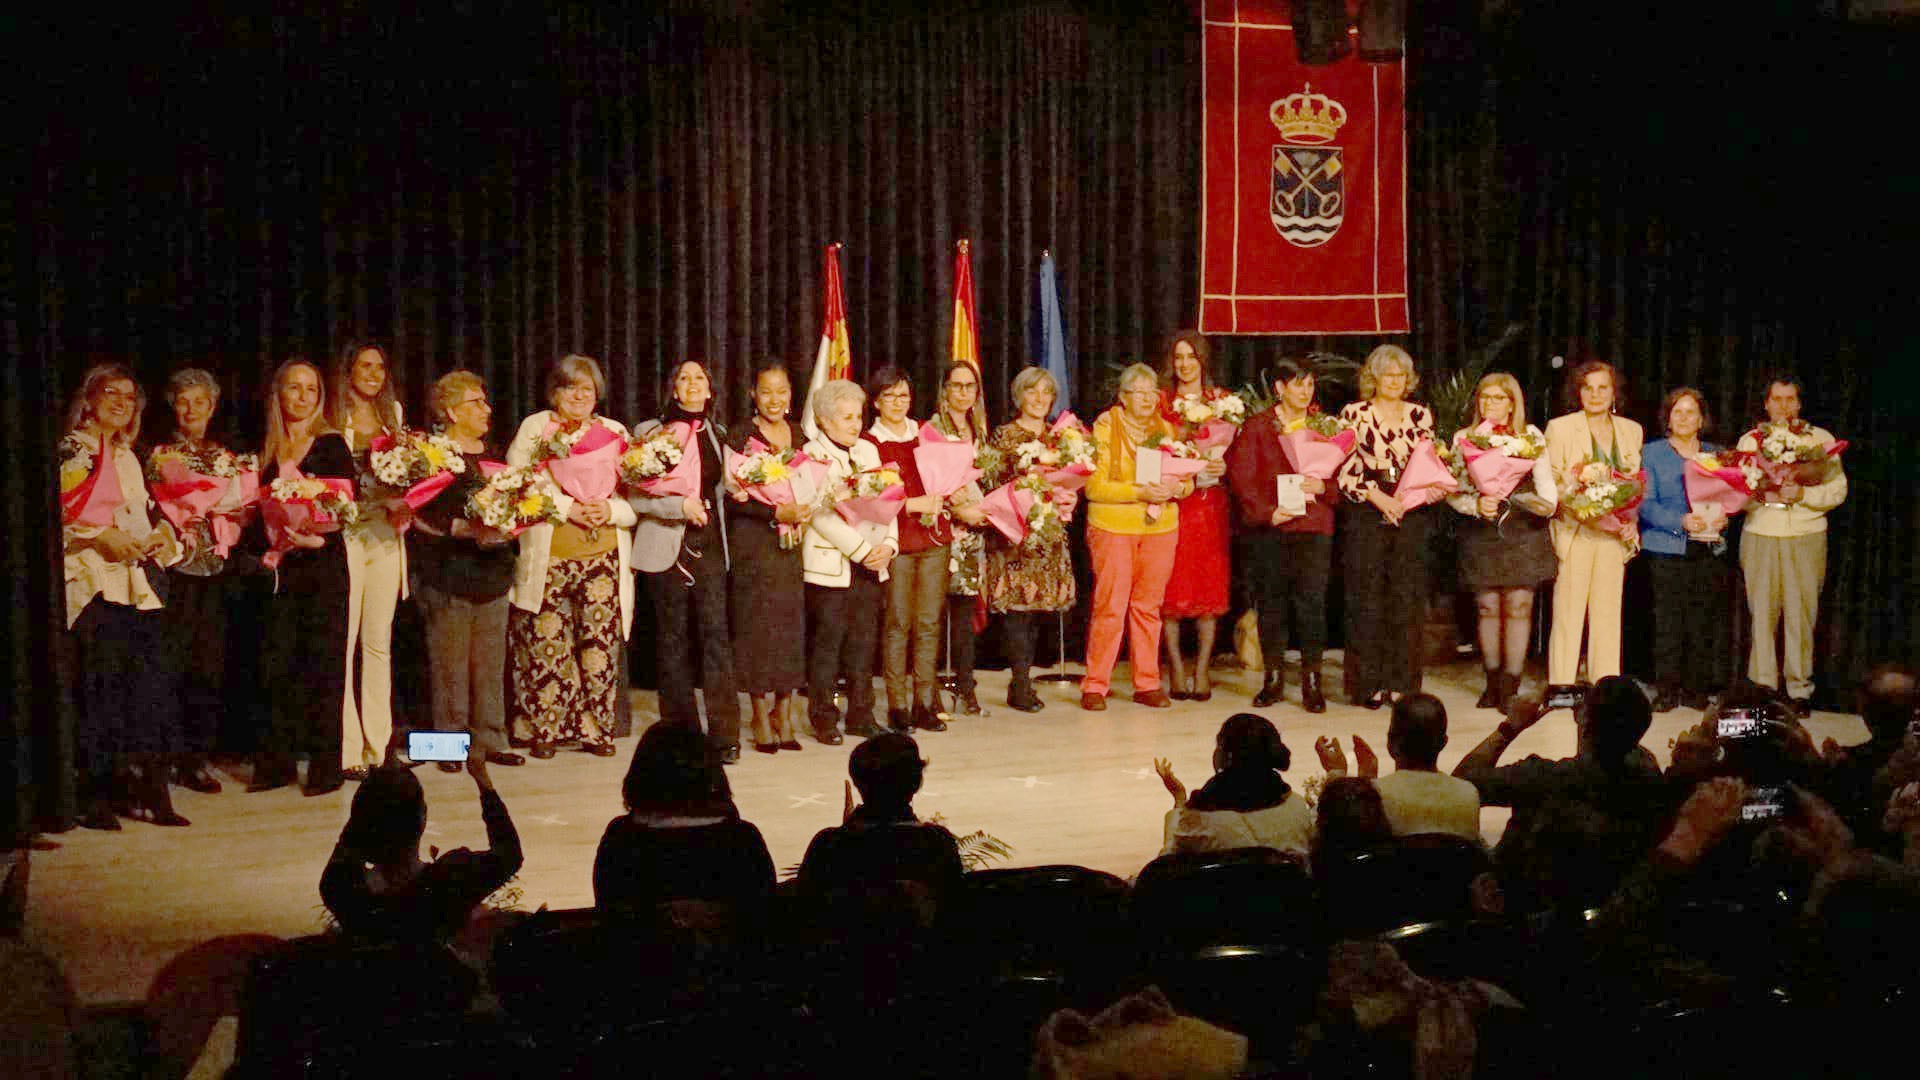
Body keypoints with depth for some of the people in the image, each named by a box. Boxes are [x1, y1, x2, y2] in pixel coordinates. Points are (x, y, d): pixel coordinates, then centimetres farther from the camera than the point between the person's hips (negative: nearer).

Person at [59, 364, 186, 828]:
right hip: (90, 580, -6)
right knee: (101, 680, -12)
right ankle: (95, 798, -6)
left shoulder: (128, 458, 22)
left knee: (147, 680, -1)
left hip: (135, 580, 6)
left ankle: (151, 792, 2)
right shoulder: (68, 450, 0)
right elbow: (51, 516, -9)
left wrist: (160, 537, 6)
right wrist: (100, 536, -16)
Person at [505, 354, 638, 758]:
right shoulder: (533, 428, 7)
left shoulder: (615, 432, 15)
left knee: (600, 644, -2)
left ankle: (596, 730, 7)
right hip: (547, 559, -2)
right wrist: (567, 508, -13)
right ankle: (544, 730, 6)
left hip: (603, 557, 2)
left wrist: (611, 510, -8)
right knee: (547, 644, -4)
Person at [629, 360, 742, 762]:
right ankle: (681, 732, 11)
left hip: (710, 544, 2)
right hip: (667, 547, -2)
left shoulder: (717, 434, 15)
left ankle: (724, 734, -11)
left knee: (716, 633, -8)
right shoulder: (650, 432, 3)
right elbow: (634, 494, -4)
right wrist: (679, 506, -16)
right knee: (673, 639, 3)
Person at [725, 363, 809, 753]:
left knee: (791, 625, 3)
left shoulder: (799, 436, 12)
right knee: (758, 627, -4)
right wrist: (776, 513, -17)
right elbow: (734, 496, -10)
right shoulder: (741, 436, -4)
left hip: (792, 544, 4)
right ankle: (761, 718, 4)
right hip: (754, 544, -4)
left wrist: (805, 511, -2)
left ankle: (784, 715, 11)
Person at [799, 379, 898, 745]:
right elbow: (821, 513, -14)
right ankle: (823, 719, 5)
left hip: (871, 563, 6)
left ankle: (860, 715, 15)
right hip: (829, 564, -6)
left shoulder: (868, 451, 16)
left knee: (863, 642, 8)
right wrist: (861, 550, -17)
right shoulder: (812, 455, -5)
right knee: (828, 641, -3)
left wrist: (888, 544, -4)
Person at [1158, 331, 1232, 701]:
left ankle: (1202, 668, 4)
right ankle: (1176, 668, 3)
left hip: (1210, 501, 1)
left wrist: (1223, 466, -12)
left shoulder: (1222, 401, 10)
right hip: (1171, 501, -1)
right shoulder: (1160, 402, 7)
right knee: (1172, 587, -4)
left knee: (1210, 586, -1)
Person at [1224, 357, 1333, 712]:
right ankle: (1273, 677, 13)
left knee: (1311, 601, -7)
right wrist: (1266, 512, -12)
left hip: (1313, 526, 0)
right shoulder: (1257, 426, 6)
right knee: (1270, 602, 3)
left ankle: (1311, 680, 0)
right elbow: (1240, 476, 0)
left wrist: (1322, 486, -11)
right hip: (1267, 527, 0)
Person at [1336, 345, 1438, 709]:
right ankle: (1369, 683, 1)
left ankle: (1401, 682, 6)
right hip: (1365, 516, -2)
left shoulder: (1421, 416, 13)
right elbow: (1344, 469, -2)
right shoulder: (1354, 414, 3)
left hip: (1411, 516, 3)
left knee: (1406, 600, 0)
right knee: (1366, 600, -3)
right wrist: (1376, 495, -13)